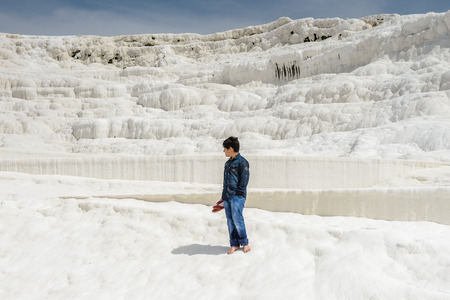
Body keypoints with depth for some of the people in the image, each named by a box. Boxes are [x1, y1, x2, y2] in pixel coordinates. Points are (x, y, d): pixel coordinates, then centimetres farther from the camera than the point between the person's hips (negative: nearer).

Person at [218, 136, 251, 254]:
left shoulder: (242, 162, -6)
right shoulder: (228, 163, 19)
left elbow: (244, 180, -10)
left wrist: (235, 193, -14)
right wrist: (224, 195, 17)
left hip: (237, 196, -7)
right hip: (227, 196, 7)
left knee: (237, 219, -11)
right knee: (230, 220, 5)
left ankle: (244, 243, 5)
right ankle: (234, 244, 12)